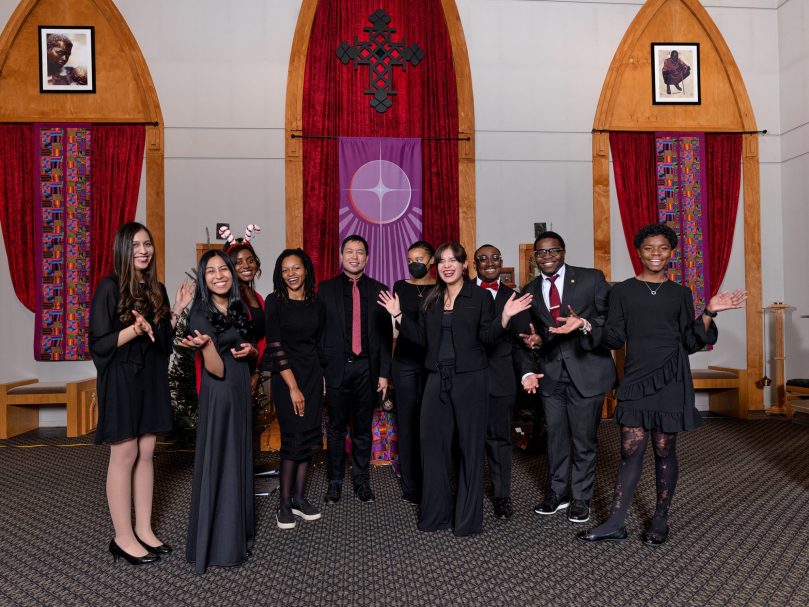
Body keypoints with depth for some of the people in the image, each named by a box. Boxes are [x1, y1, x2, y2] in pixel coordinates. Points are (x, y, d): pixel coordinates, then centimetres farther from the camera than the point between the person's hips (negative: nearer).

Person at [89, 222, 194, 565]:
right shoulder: (110, 288, -10)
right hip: (121, 380, -6)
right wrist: (135, 330, -28)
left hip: (152, 379, 6)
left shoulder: (156, 289, 10)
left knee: (146, 453, 10)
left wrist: (177, 310, 2)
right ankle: (123, 538, 11)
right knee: (124, 455, -1)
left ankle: (144, 529, 20)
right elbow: (99, 342, -13)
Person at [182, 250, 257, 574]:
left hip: (242, 390, 7)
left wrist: (250, 350, -4)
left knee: (240, 461, 14)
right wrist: (205, 344, -37)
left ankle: (238, 533, 28)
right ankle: (216, 543, 15)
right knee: (218, 465, 0)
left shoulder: (239, 307, 8)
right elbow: (217, 370, -19)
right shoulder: (202, 313, -13)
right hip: (218, 394, -7)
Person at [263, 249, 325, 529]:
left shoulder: (314, 303, 7)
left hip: (313, 375, 5)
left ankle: (299, 497, 19)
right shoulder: (274, 302, -7)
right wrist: (293, 387, -13)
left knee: (309, 435, 6)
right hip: (287, 377, -4)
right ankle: (284, 504, 8)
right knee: (294, 437, -5)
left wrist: (321, 378, 4)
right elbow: (275, 346, -11)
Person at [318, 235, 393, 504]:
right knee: (336, 428, 9)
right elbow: (317, 331, 1)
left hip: (367, 369, 1)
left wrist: (384, 372, 0)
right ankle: (335, 481, 23)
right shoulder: (326, 289, 3)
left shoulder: (379, 290, 5)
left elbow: (386, 335, 5)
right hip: (336, 368, -1)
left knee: (363, 429, 11)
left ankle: (361, 479, 25)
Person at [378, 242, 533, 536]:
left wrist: (505, 317, -20)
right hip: (437, 379, 4)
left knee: (471, 445, 4)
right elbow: (422, 338, 10)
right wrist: (398, 316, 7)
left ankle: (468, 518, 18)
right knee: (432, 443, 7)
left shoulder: (479, 296, -2)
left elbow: (487, 337, -5)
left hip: (470, 379, -4)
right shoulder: (431, 300, 11)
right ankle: (435, 513, 23)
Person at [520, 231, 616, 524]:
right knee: (555, 435, 13)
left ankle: (581, 498, 25)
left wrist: (584, 325, -26)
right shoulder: (530, 291, 8)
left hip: (586, 370, -3)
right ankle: (557, 492, 31)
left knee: (584, 438, 7)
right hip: (550, 374, 4)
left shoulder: (591, 279, -4)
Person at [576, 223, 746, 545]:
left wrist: (709, 312, -5)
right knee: (630, 450, 0)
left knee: (664, 450, 5)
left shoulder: (680, 293, 9)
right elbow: (615, 338, 2)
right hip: (636, 378, 0)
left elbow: (690, 342, 7)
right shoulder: (622, 291, 7)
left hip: (670, 377, 0)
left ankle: (660, 521, 19)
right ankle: (615, 524, 8)